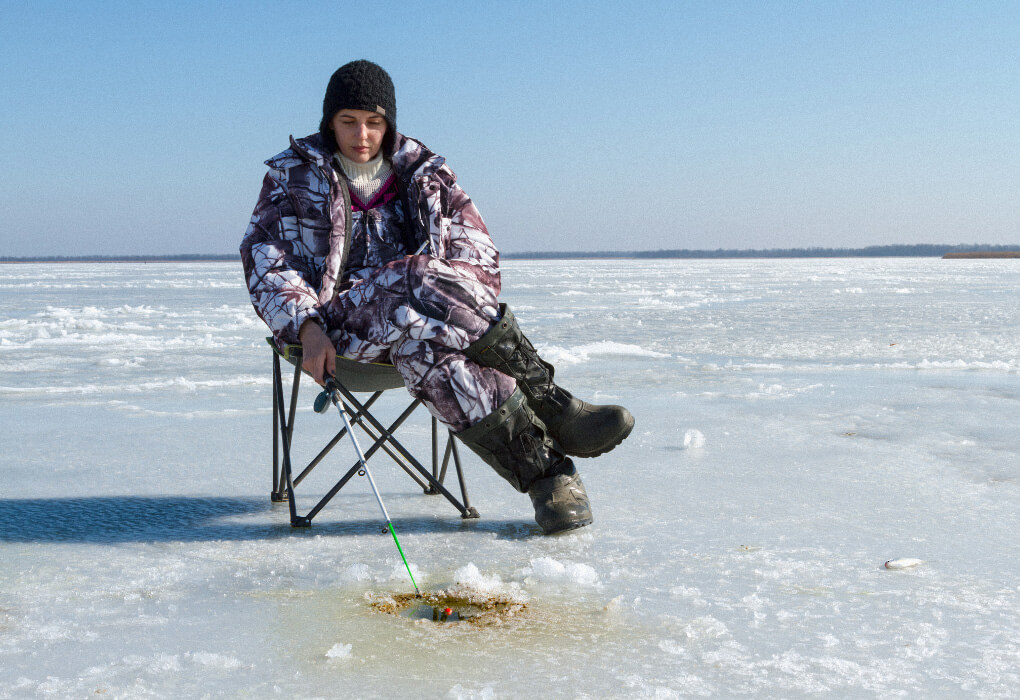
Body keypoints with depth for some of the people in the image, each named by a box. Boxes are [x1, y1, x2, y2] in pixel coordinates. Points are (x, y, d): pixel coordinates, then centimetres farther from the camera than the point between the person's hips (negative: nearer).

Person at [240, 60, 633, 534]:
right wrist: (307, 328, -19)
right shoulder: (294, 176, 10)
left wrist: (469, 307, -13)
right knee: (418, 281, -36)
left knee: (424, 345, -38)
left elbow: (480, 255, 10)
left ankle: (549, 475, -46)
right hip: (341, 321, -2)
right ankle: (550, 407, -38)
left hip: (424, 318, 2)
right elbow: (266, 263, -1)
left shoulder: (424, 173, 15)